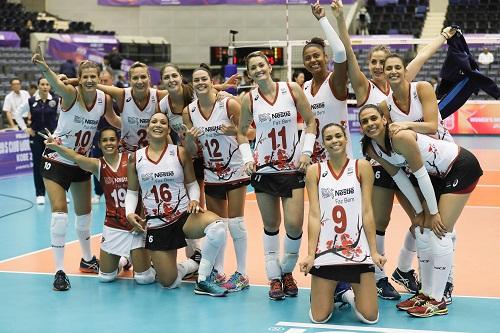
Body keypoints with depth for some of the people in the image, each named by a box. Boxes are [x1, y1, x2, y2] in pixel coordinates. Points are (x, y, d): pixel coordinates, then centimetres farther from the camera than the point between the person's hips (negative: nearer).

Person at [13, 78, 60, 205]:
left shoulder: (56, 100, -4)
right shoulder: (31, 101, -1)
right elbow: (17, 113, 8)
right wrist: (25, 129, 3)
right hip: (36, 137, 1)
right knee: (38, 165, 5)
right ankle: (40, 194, 14)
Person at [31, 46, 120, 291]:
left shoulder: (104, 99, -9)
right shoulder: (71, 94, -23)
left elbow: (113, 119, 14)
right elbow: (57, 84, -48)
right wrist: (44, 69, -67)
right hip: (56, 161, -5)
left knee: (84, 212, 17)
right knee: (59, 212, -15)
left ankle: (87, 259, 38)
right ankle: (59, 271, -8)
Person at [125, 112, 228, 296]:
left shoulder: (180, 153, 1)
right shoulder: (135, 158, 5)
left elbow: (192, 184, 9)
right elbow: (132, 191, 14)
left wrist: (194, 200, -12)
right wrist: (129, 213, -4)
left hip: (184, 215, -1)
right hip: (156, 224, 1)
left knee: (217, 227, -36)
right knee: (169, 283, -4)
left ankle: (203, 280, -17)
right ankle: (192, 264, 33)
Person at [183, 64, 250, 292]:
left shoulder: (229, 104, -14)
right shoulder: (189, 112, -1)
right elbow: (192, 152, 3)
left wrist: (234, 131, -28)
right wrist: (190, 138, -18)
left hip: (234, 172, -4)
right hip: (211, 175, 4)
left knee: (235, 223, -3)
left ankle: (242, 274, 7)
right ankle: (217, 271, 22)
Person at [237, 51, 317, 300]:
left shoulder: (292, 90, -5)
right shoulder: (249, 99, -2)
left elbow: (310, 121, 3)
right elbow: (242, 133, 10)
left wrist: (306, 151, -7)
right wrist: (247, 159, -4)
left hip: (293, 167, -1)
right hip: (264, 168, 1)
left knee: (294, 224, -7)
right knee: (271, 225, 7)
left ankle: (287, 271, 19)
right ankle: (274, 277, 20)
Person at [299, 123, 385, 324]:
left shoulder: (362, 167, 2)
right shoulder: (314, 171, 4)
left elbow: (367, 212, 0)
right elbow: (314, 215, 0)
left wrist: (373, 251, -5)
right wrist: (310, 254, -7)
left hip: (358, 250, 0)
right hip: (325, 250, 0)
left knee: (370, 317, -3)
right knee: (319, 318, 0)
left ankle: (352, 295, 29)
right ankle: (333, 293, 32)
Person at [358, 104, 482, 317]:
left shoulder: (400, 137, -30)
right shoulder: (372, 149, -6)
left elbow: (421, 175, -24)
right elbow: (399, 178, 2)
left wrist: (434, 212, -16)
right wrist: (419, 211, 1)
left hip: (461, 167, -8)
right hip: (439, 173, 8)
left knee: (440, 233, -11)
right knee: (423, 231, 7)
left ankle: (438, 301, -4)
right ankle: (426, 293, 18)